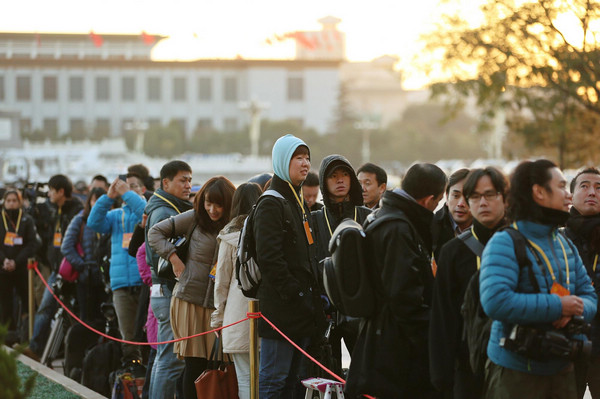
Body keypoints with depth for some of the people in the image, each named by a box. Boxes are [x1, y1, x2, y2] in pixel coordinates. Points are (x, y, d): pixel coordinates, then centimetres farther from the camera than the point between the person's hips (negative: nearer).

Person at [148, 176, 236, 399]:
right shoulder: (194, 218, 0)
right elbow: (155, 232, 7)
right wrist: (174, 258, -3)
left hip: (218, 304, 1)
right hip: (190, 299, -1)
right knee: (195, 364, -2)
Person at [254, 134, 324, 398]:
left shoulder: (300, 204, 19)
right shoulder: (271, 204, -10)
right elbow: (269, 258, -19)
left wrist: (313, 295, 15)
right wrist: (295, 294, -19)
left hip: (302, 311, 9)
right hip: (280, 310, -9)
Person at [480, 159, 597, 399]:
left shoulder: (566, 245, 12)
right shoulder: (505, 243, -13)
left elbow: (589, 297, 13)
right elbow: (495, 302, -27)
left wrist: (574, 312, -12)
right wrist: (558, 306, -21)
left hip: (561, 369, 7)